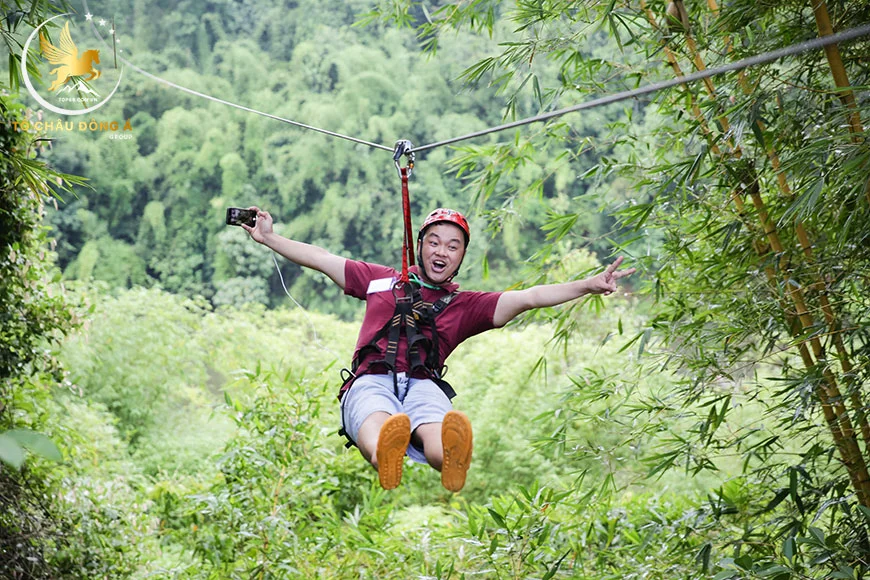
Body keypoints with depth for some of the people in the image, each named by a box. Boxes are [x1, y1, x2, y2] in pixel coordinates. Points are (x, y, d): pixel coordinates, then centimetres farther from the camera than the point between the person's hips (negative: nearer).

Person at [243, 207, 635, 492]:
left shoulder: (466, 305, 25)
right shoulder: (383, 280, 30)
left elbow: (528, 298, 15)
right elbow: (321, 260, 34)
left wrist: (588, 286, 4)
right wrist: (267, 238, 35)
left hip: (424, 384, 0)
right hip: (372, 381, 0)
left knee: (438, 432, -39)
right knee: (378, 425, -40)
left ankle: (453, 462, -72)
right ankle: (386, 458, -73)